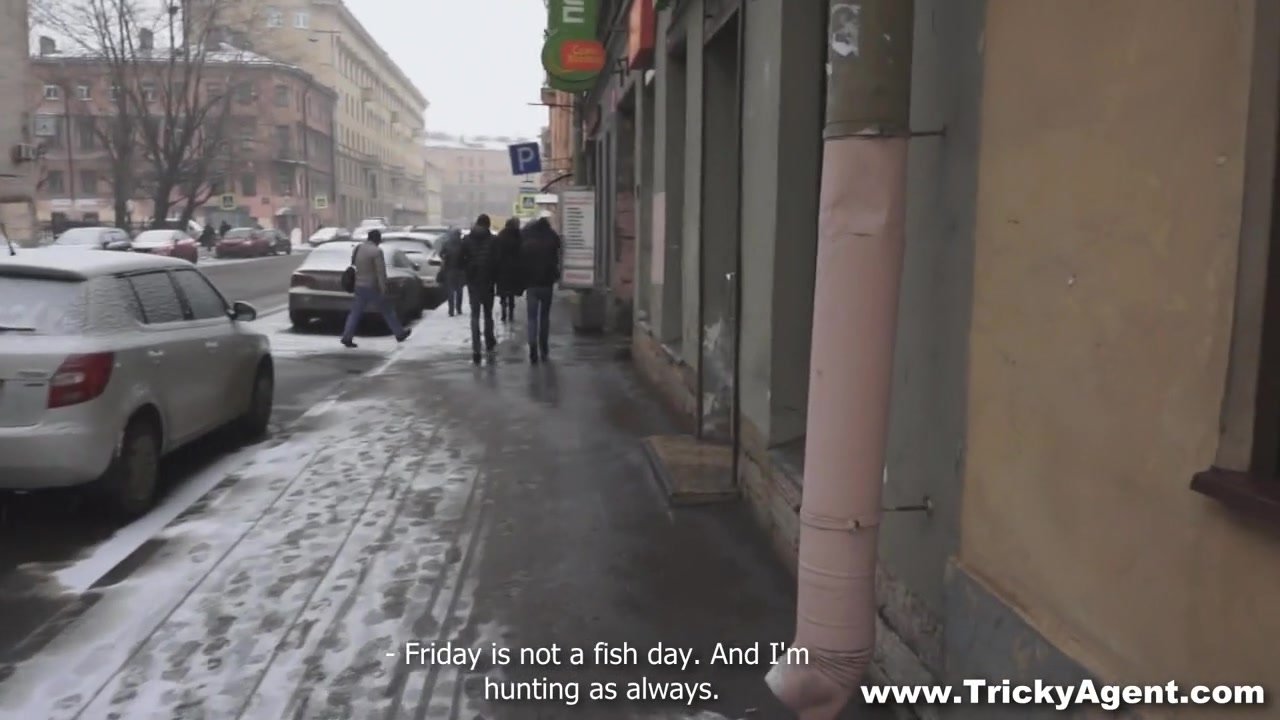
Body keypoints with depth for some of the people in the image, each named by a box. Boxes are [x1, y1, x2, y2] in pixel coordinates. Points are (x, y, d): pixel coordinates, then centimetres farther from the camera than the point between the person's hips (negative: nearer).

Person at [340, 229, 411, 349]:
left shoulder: (357, 249, 9)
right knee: (388, 311, 7)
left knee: (355, 313, 7)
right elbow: (381, 271, -18)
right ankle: (400, 333, 16)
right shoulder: (376, 251, -15)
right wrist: (383, 288, -17)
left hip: (359, 286, 6)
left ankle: (347, 337, -1)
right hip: (373, 287, -6)